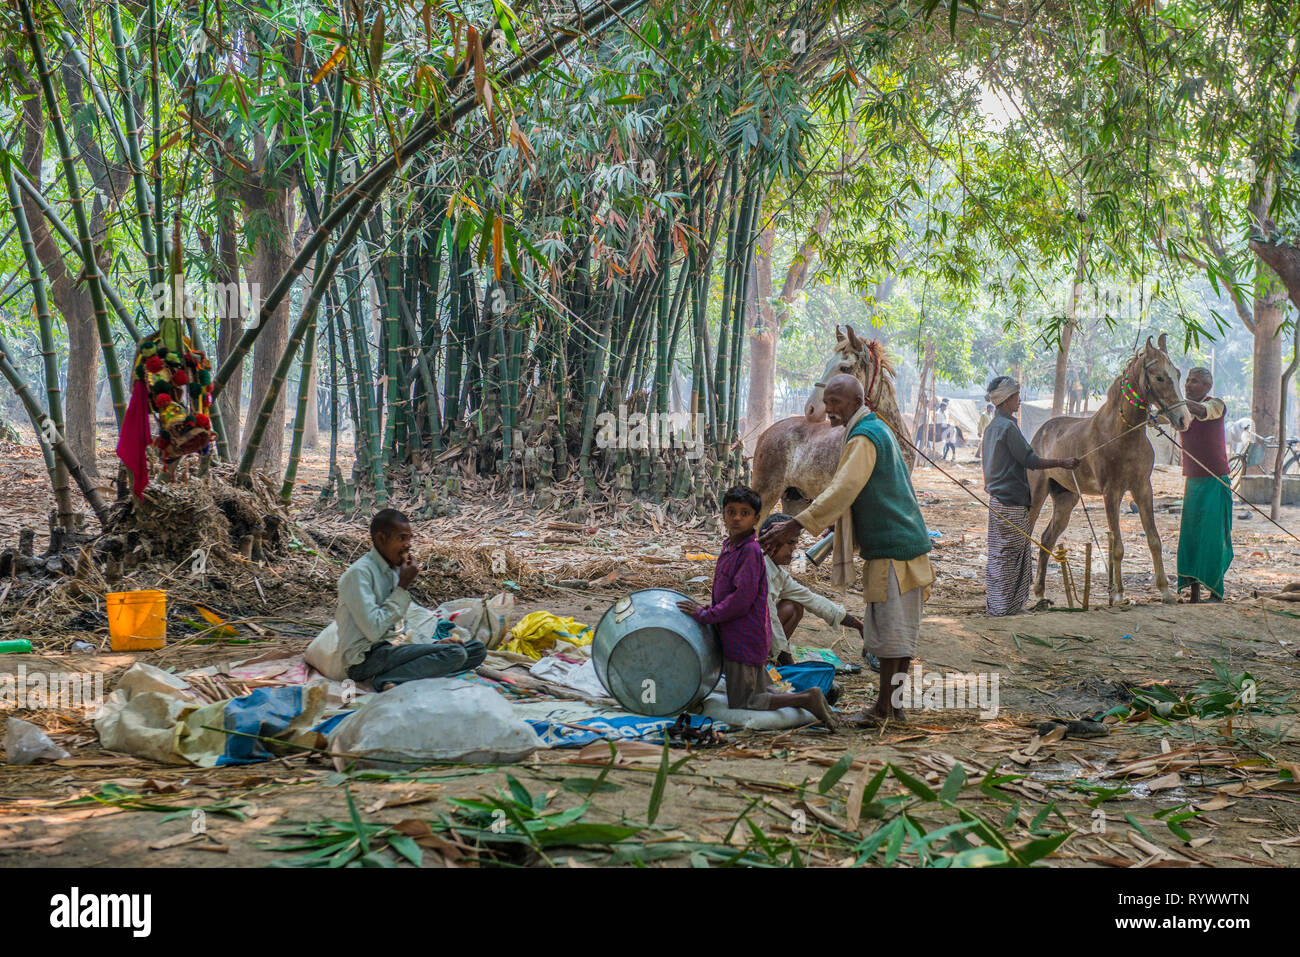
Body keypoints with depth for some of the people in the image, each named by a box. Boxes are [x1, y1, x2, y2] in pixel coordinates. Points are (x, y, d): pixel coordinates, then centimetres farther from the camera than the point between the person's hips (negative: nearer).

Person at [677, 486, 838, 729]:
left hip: (744, 641, -10)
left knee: (741, 704, -3)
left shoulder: (750, 550, -19)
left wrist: (705, 615, -17)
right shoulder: (729, 548, 10)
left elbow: (741, 600, -24)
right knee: (763, 693, 18)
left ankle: (807, 699, -5)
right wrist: (707, 611, 9)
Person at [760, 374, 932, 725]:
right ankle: (893, 703, 17)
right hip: (899, 542, 11)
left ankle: (886, 707, -1)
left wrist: (796, 526, -27)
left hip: (891, 546, -11)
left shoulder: (865, 437, -15)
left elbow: (843, 490, -25)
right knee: (895, 628, 12)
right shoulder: (879, 429, 18)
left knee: (890, 628, -5)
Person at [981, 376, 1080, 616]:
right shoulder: (1008, 427, -15)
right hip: (1011, 502, -10)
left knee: (999, 555, 14)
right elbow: (1029, 460, -16)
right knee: (1009, 554, -3)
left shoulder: (992, 427, 14)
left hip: (997, 499, 10)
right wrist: (1063, 463, -9)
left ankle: (995, 604, 18)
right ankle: (1003, 606, 2)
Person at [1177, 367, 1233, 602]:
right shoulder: (1183, 411, 12)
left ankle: (1216, 593, 1)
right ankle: (1194, 594, 5)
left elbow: (1202, 412, -27)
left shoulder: (1216, 405, -6)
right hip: (1192, 481, 6)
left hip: (1215, 481, -6)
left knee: (1212, 536, -6)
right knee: (1189, 535, 2)